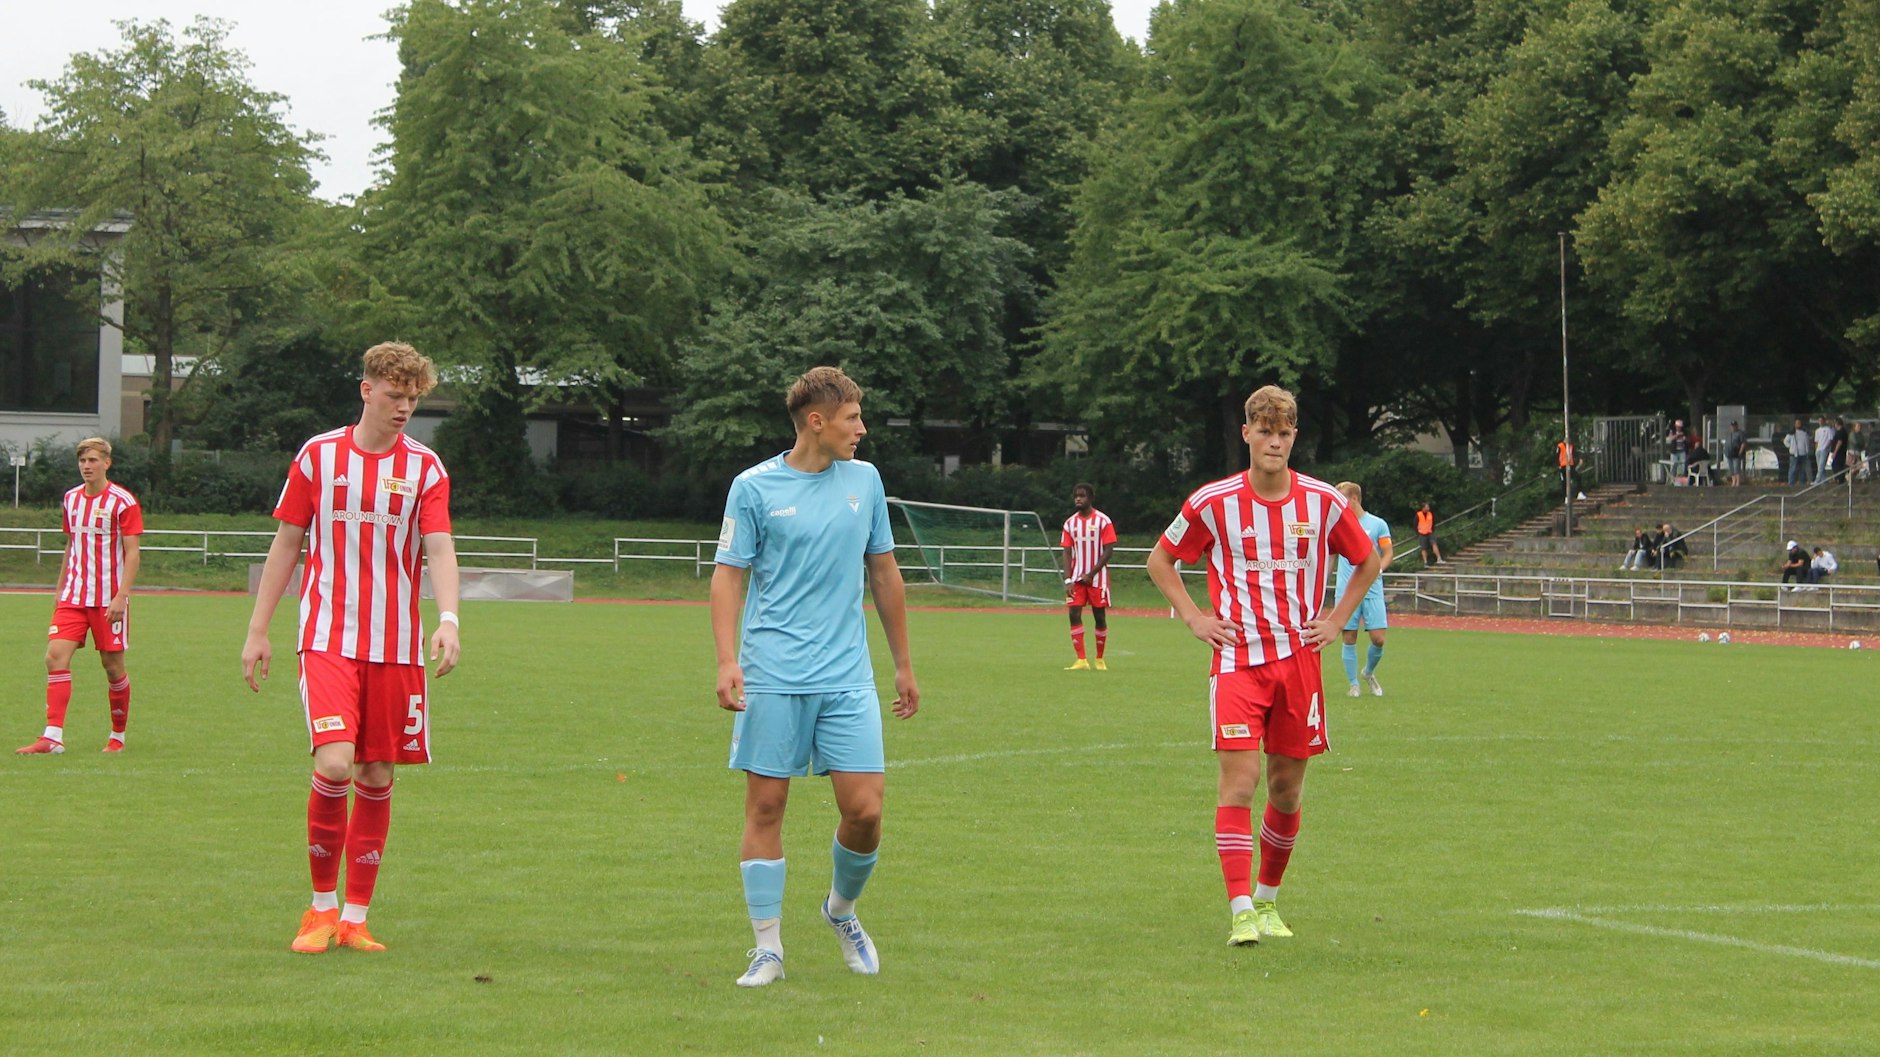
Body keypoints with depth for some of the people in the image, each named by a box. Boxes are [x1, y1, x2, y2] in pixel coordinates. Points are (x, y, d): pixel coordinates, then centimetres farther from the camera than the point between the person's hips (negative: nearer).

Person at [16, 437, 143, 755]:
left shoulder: (123, 502, -7)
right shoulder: (71, 499, 10)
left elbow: (132, 553, -10)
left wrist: (121, 596, -19)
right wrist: (60, 591, 19)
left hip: (108, 599, -5)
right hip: (73, 596, 5)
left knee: (113, 665, 2)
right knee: (55, 656, -11)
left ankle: (118, 736, 19)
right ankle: (52, 737, -16)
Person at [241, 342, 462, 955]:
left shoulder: (424, 467, 4)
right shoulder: (318, 456, 4)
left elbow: (439, 549, -5)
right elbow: (286, 543, 10)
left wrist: (448, 619, -23)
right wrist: (258, 630, 7)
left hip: (396, 646, 2)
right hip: (328, 639, -2)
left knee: (377, 778, 4)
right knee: (335, 764, -17)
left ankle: (356, 917, 14)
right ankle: (322, 908, -1)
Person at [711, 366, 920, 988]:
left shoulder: (864, 480, 10)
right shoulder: (754, 487, -1)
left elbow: (884, 574, 18)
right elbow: (729, 576, -1)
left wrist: (904, 665, 20)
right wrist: (727, 660, -14)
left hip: (847, 678, 3)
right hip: (772, 676, -3)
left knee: (864, 809, -4)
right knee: (765, 806, -2)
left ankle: (842, 910, 24)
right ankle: (768, 948, 7)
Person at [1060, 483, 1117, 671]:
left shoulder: (1102, 521, -5)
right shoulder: (1070, 523, 7)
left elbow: (1108, 550, -8)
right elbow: (1067, 553, 6)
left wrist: (1091, 574, -14)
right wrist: (1068, 580, -6)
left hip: (1097, 577, -3)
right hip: (1077, 577, 3)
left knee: (1099, 617, 3)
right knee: (1074, 614, -10)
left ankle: (1100, 659, 15)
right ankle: (1081, 660, -11)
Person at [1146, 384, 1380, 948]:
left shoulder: (1324, 503, 2)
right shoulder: (1213, 502, -3)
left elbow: (1367, 562, 18)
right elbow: (1160, 561, 12)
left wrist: (1336, 621, 8)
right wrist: (1193, 617, 1)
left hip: (1299, 660, 2)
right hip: (1238, 660, -2)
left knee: (1286, 788, 7)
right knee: (1239, 780, -14)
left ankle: (1268, 898, 26)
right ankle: (1241, 913, -17)